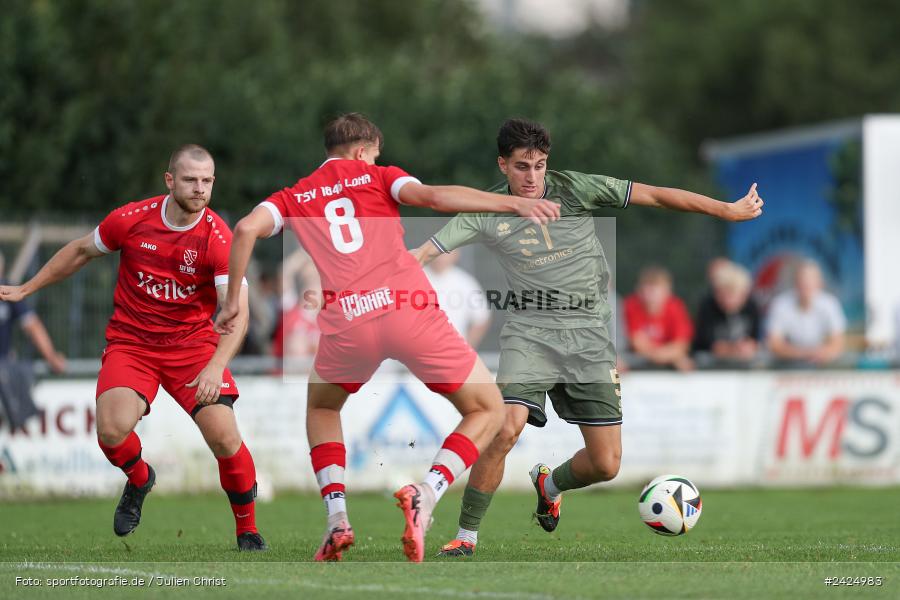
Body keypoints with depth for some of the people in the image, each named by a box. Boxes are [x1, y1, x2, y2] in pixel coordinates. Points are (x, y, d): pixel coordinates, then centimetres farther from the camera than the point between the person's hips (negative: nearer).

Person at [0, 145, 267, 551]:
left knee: (224, 437, -17)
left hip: (194, 344, -1)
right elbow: (81, 251, 10)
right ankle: (139, 480, 14)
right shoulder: (131, 220, -9)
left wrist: (215, 367, -35)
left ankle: (247, 529, 7)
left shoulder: (218, 238, -15)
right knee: (113, 429, -23)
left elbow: (237, 312, -20)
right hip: (130, 342, 1)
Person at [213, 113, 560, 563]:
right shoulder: (376, 176, 16)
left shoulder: (296, 196, 22)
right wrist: (514, 203, -8)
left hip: (346, 323, 2)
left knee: (321, 408, 33)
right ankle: (425, 495, -13)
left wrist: (232, 303, 13)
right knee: (488, 411, 13)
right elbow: (433, 196, -3)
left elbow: (246, 229, 5)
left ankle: (336, 516, 11)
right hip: (409, 309, -2)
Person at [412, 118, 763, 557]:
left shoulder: (575, 189, -4)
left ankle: (551, 484, 34)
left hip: (587, 333, 2)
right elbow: (422, 253, -6)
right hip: (529, 330, -1)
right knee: (504, 428, -26)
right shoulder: (486, 212, -4)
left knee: (605, 464, -2)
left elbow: (656, 196, -2)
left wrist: (727, 210, -1)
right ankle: (466, 536, -11)